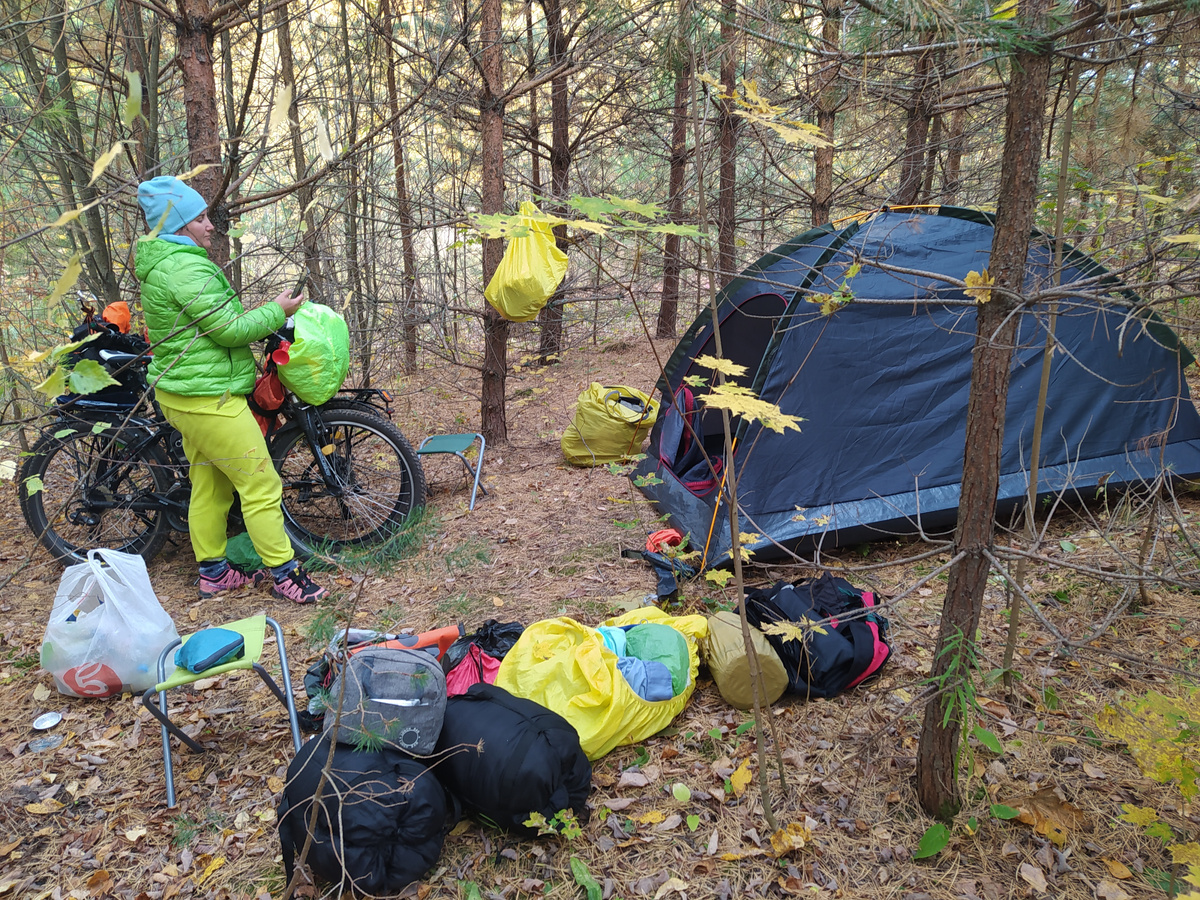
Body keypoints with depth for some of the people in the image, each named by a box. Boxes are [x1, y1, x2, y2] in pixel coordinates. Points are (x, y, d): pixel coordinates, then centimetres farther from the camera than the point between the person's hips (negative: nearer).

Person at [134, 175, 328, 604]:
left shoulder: (156, 265, 16)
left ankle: (213, 572, 27)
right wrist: (277, 311, -8)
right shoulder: (187, 267, -19)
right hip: (209, 396, -11)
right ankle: (284, 574, 3)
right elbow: (229, 329, -20)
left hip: (181, 394, 11)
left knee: (209, 487, 17)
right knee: (261, 487, -4)